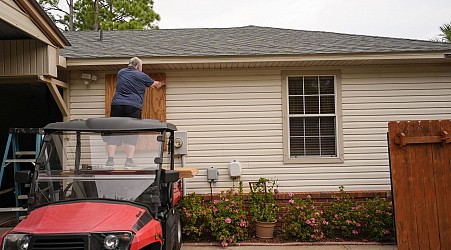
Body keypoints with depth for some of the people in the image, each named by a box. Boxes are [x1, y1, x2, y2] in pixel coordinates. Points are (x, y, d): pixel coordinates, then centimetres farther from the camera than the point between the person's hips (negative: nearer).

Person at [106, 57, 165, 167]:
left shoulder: (121, 72, 17)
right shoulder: (141, 76, 5)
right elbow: (155, 84, 20)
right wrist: (162, 83, 43)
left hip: (117, 105, 4)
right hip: (133, 107, -4)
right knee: (131, 134, 0)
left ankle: (110, 160, -2)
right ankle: (129, 161, 0)